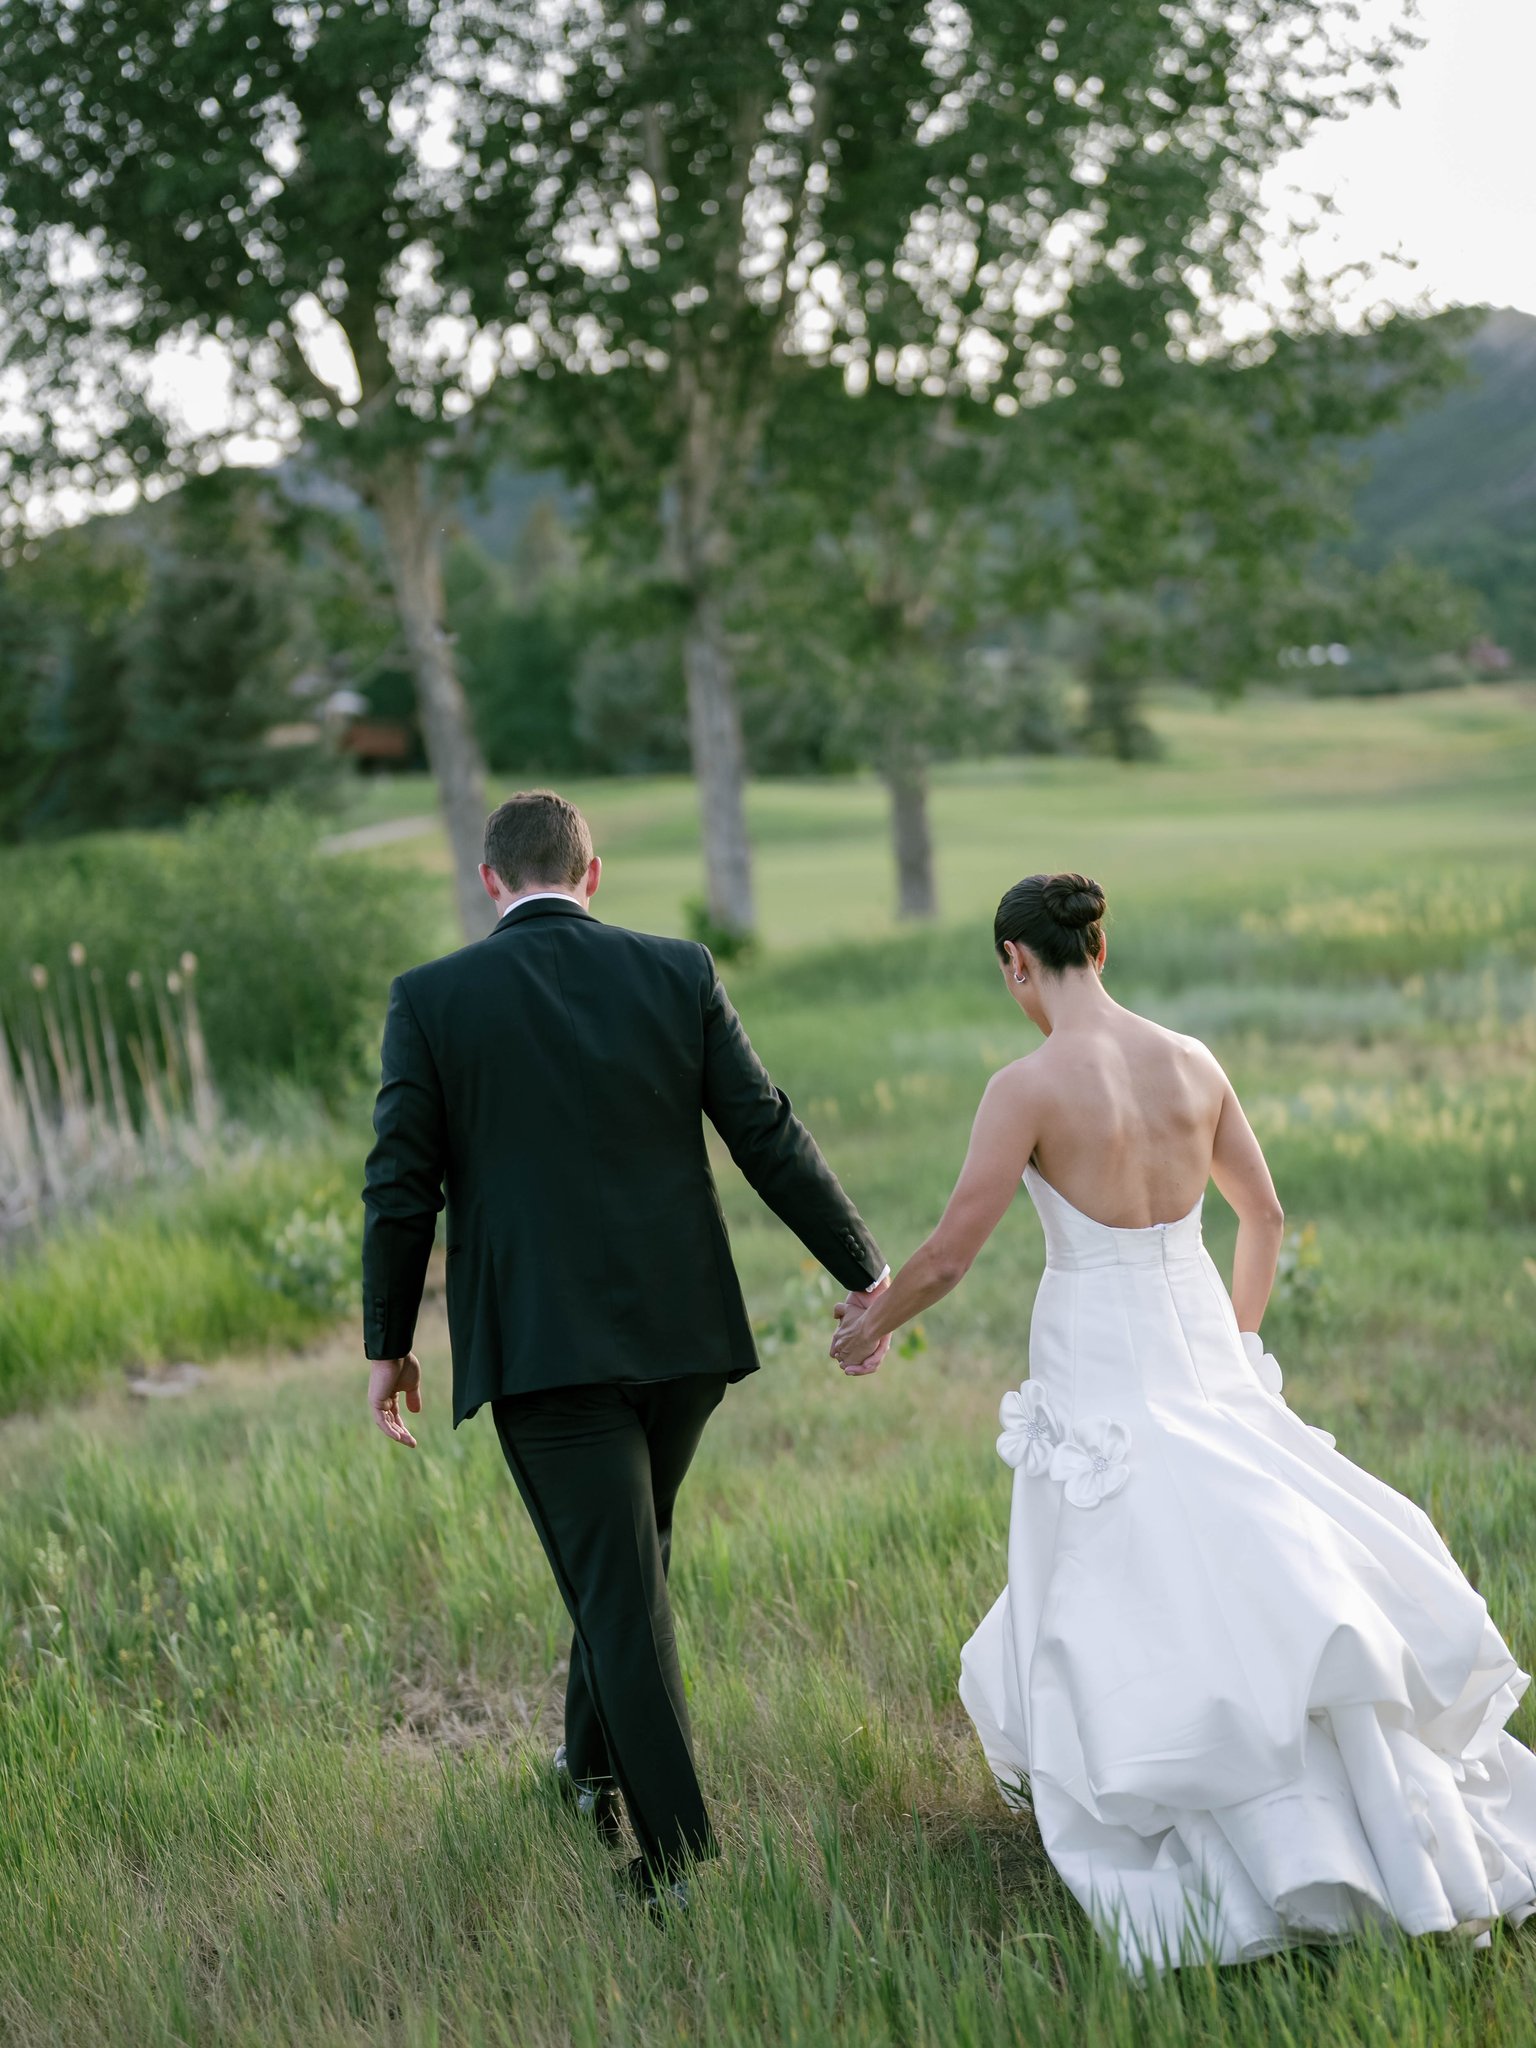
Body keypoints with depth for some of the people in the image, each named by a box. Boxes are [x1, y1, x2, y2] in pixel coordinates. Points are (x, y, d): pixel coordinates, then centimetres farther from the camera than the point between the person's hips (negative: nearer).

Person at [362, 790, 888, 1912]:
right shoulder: (678, 972, 0)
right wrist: (865, 1272, 7)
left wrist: (388, 1343, 7)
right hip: (682, 1329, 3)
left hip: (541, 1346, -3)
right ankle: (597, 1764, 41)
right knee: (629, 1558, 23)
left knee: (620, 1592, 1)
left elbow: (402, 1188, -4)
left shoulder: (431, 999, -5)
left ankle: (681, 1856, 1)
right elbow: (771, 1139, -1)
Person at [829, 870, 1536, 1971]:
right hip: (1203, 1361, 6)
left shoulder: (1029, 1086, -15)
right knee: (1277, 1588, 13)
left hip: (1099, 1373, -5)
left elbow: (950, 1256, -13)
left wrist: (872, 1324, 6)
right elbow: (1264, 1214, 13)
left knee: (1132, 1615, 6)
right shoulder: (1194, 1062, 2)